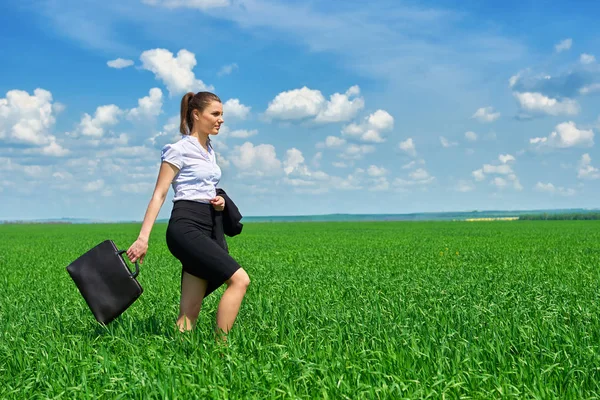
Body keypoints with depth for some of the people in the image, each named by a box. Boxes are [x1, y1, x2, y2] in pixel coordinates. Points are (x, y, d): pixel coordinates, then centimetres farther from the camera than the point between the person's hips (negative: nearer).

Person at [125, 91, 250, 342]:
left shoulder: (209, 151, 20)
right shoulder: (179, 150, -4)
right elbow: (159, 194, -8)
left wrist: (218, 202, 6)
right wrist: (143, 238, -15)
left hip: (209, 229, 8)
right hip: (187, 227, -8)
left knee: (190, 310, 0)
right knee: (239, 279, -20)